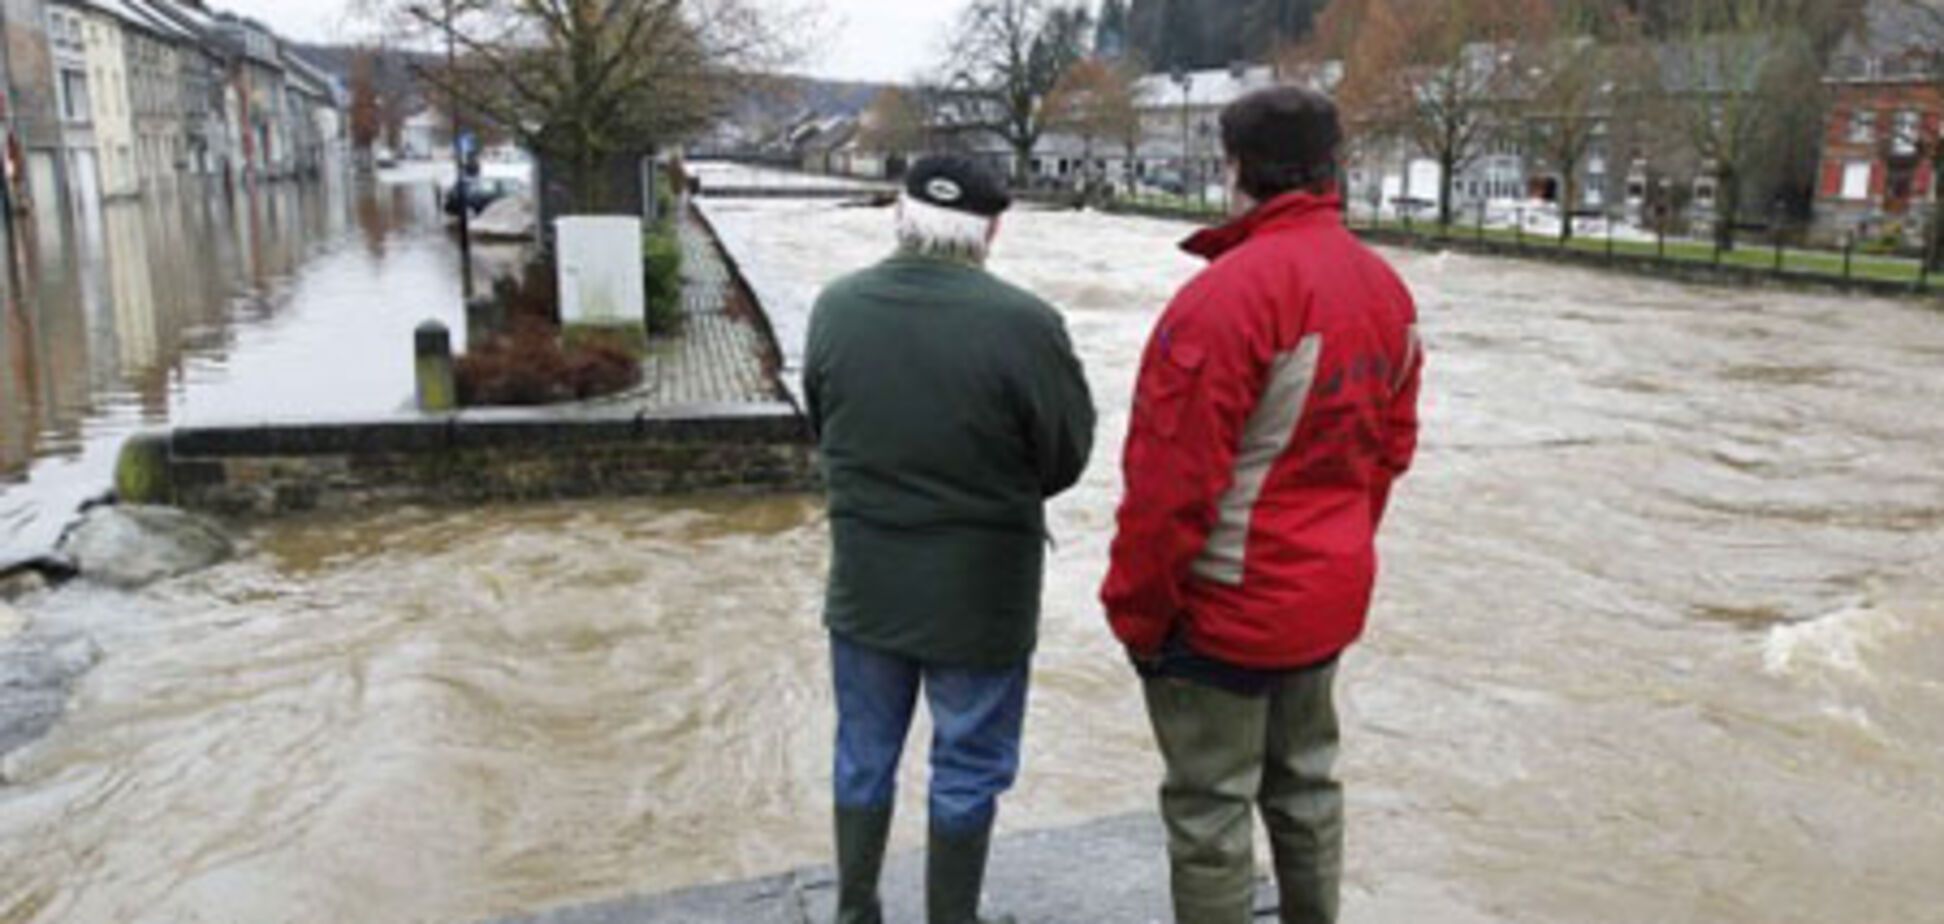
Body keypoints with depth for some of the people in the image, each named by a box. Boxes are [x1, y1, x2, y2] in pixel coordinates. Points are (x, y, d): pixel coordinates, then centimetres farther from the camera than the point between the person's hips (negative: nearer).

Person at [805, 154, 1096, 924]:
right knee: (968, 769, 13)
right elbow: (1068, 455, -8)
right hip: (980, 589, -4)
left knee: (864, 753, 20)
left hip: (866, 579, 4)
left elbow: (823, 429, 6)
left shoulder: (835, 309, -7)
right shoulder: (1023, 323, -20)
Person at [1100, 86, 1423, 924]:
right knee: (1304, 785, 21)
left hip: (1227, 605, -8)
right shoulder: (1386, 290, 3)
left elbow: (1171, 479, -22)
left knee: (1209, 809, 6)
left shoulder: (1230, 292, -23)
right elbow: (1390, 449, 11)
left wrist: (1135, 607, -11)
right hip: (1328, 596, 8)